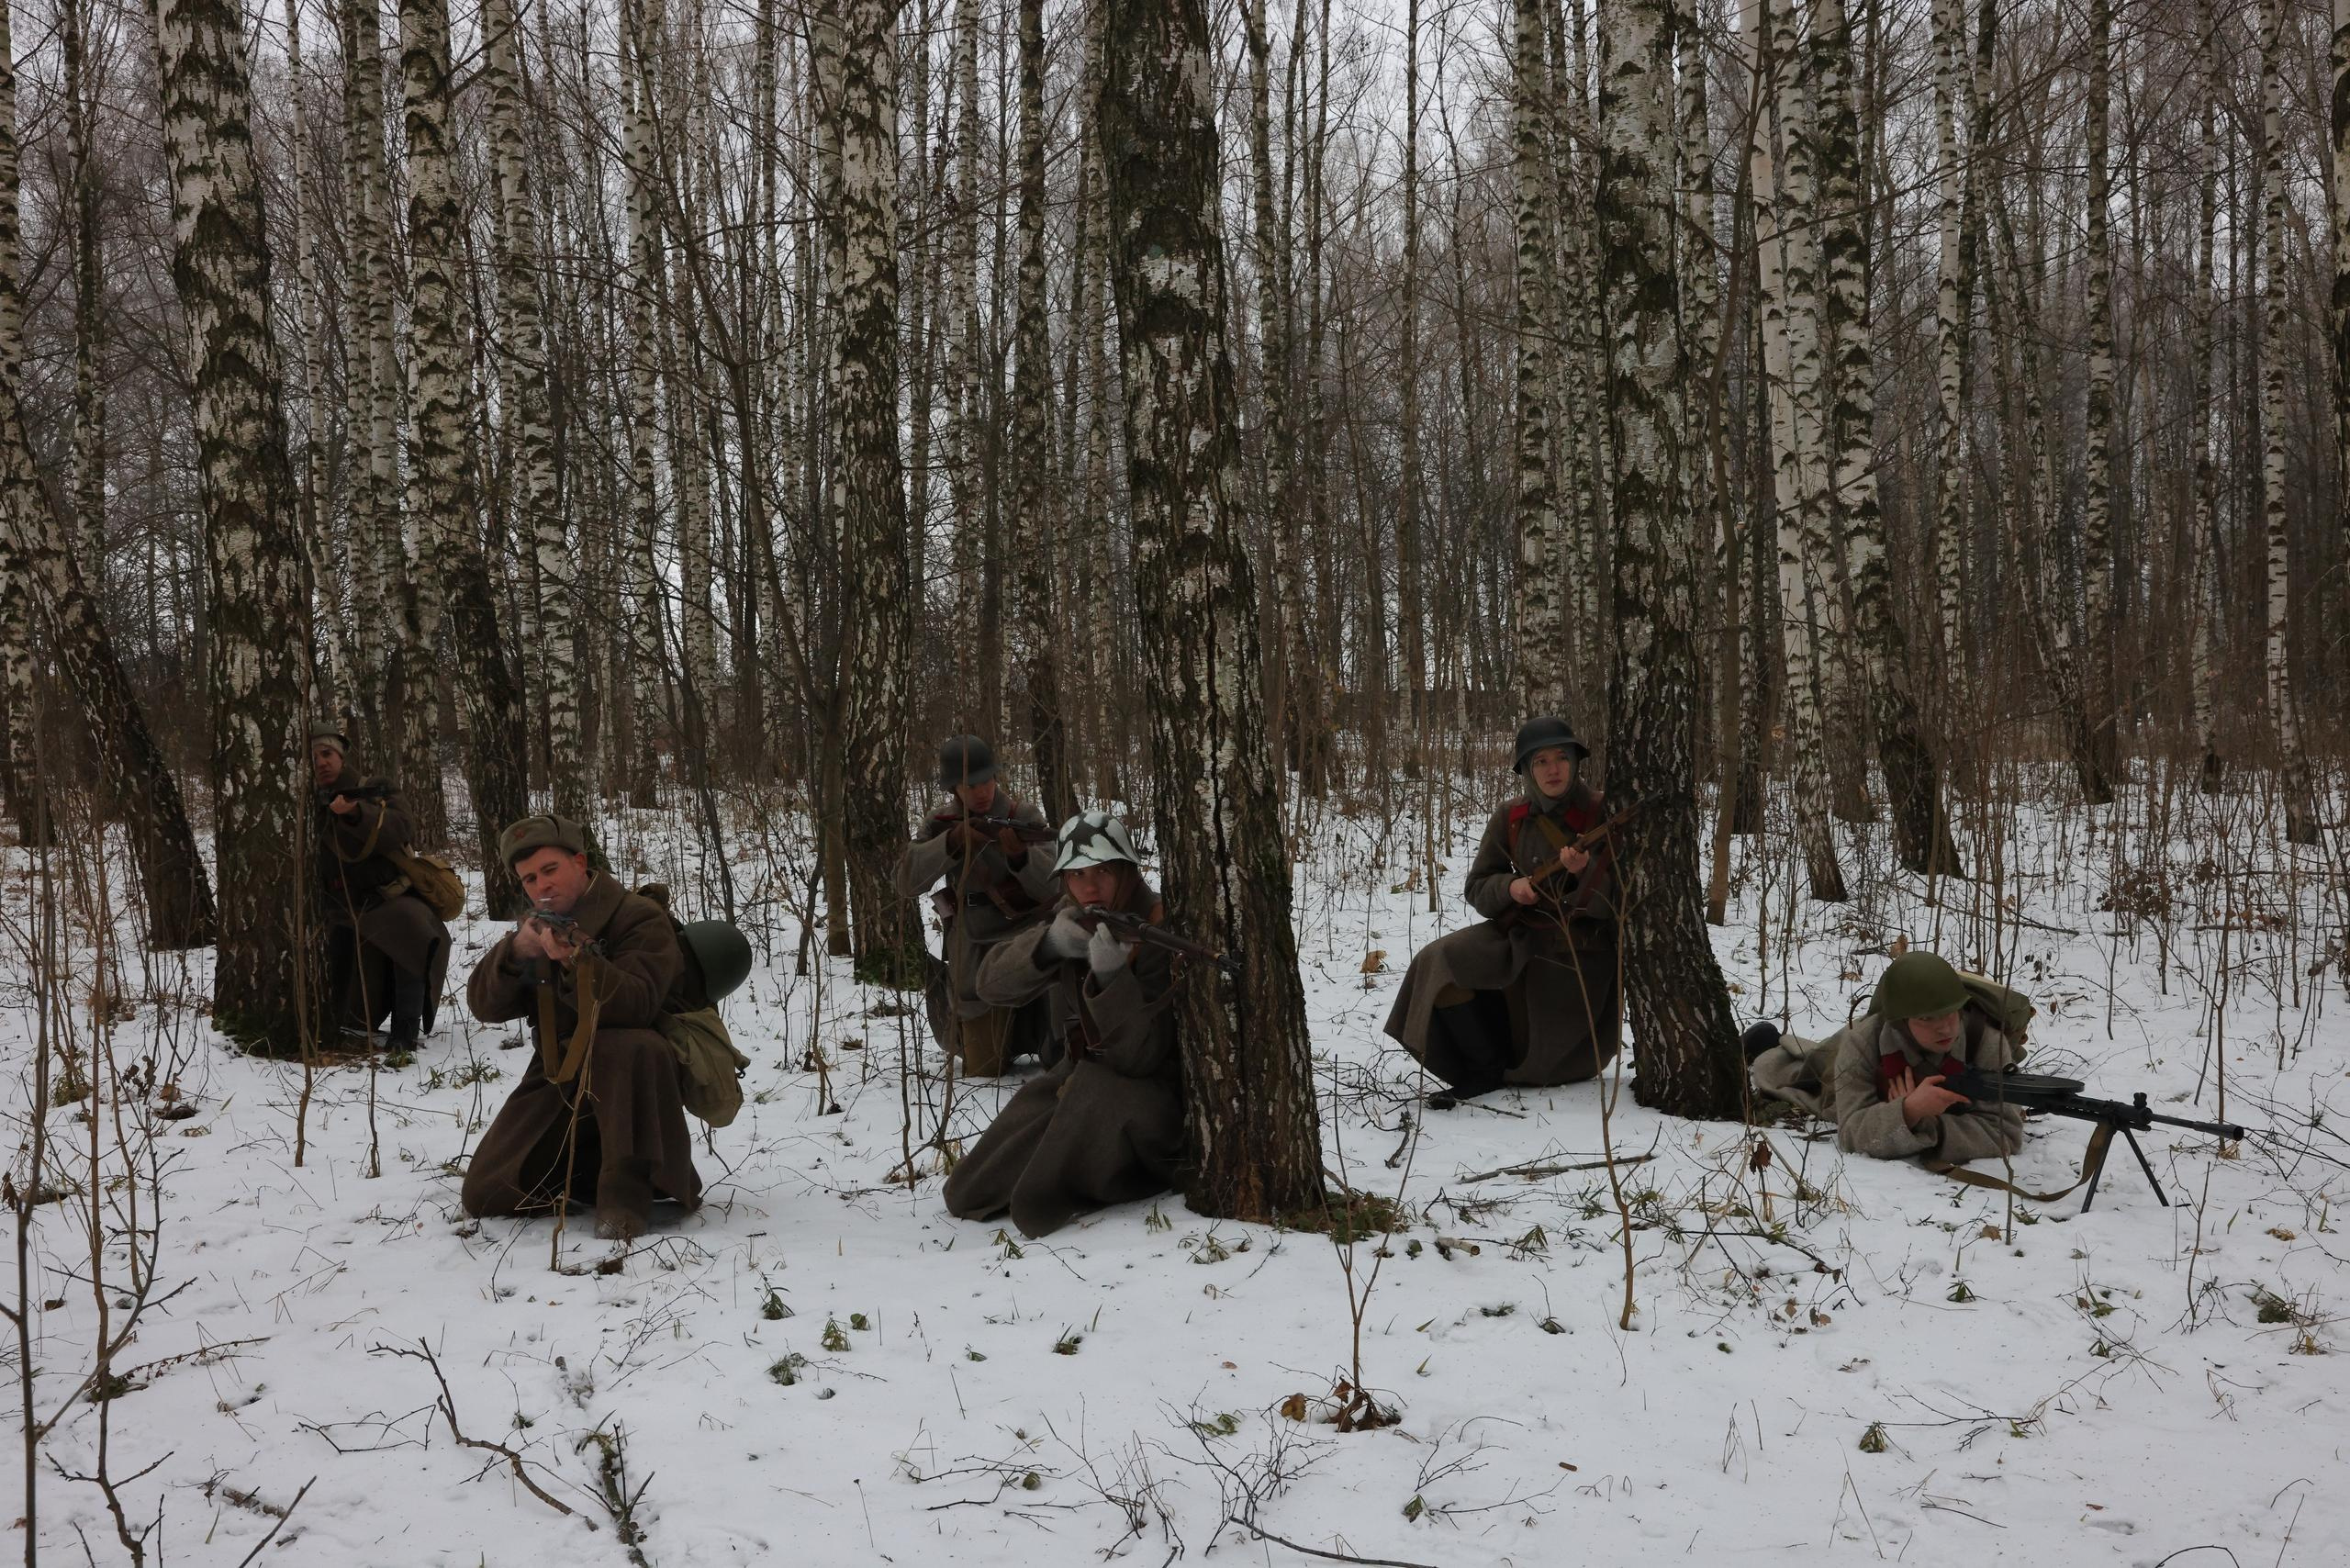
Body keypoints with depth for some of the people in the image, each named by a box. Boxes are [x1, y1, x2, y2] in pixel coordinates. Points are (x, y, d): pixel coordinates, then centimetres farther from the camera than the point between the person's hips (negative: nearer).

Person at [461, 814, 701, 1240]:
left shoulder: (640, 918, -12)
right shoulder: (535, 925, 9)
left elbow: (635, 1006, -27)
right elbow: (485, 1005, -2)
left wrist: (577, 959, -41)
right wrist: (515, 952, -20)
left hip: (635, 1076, -6)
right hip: (559, 1075, 6)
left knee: (626, 1048, -42)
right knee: (484, 1196, -4)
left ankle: (627, 1193, -32)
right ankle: (587, 1170, 19)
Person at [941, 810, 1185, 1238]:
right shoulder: (1071, 921, 0)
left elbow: (1138, 1059, -26)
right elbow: (993, 984, -10)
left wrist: (1112, 977, -41)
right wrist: (1049, 943, -29)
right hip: (1080, 1074, 7)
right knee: (966, 1196, 0)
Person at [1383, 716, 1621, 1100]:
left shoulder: (1602, 813, -12)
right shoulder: (1511, 819, -1)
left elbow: (1618, 897, -12)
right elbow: (1477, 888, 4)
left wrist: (1586, 871, -32)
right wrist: (1509, 887, -18)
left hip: (1582, 949, -3)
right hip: (1521, 935, 3)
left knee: (1548, 1064, -1)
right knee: (1439, 963, -20)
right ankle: (1489, 1070, -8)